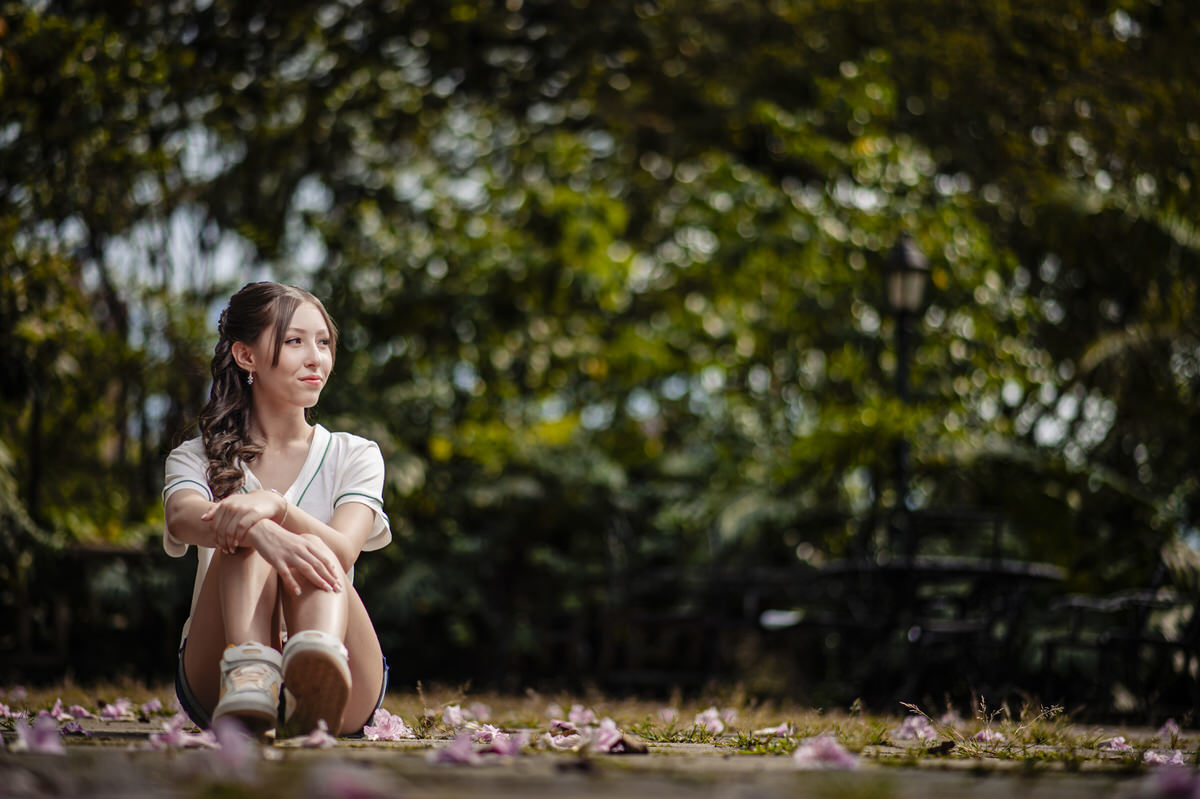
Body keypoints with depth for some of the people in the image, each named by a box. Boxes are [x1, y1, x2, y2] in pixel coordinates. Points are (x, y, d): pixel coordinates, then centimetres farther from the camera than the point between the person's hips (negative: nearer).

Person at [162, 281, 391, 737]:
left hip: (351, 696, 0)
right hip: (213, 684, 0)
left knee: (313, 554, -30)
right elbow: (183, 519, -15)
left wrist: (275, 505, -32)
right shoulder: (198, 458, 12)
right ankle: (249, 681, -56)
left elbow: (343, 551, -10)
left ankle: (319, 682, -66)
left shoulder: (353, 456, 14)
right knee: (247, 536, -25)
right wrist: (262, 530, -39)